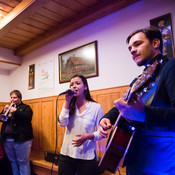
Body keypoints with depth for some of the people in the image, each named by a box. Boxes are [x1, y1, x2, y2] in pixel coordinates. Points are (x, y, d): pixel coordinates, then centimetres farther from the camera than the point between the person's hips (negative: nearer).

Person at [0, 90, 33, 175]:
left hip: (21, 140, -5)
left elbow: (28, 117, -15)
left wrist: (16, 111, -23)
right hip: (7, 140, 6)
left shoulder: (25, 107, 2)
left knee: (23, 162, -2)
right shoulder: (9, 107, 19)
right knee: (13, 162, 15)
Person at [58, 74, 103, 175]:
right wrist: (67, 101, -13)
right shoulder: (69, 106, 4)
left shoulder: (96, 107, -6)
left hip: (87, 156, -2)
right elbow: (63, 123, -11)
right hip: (67, 154, 3)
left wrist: (88, 136, -23)